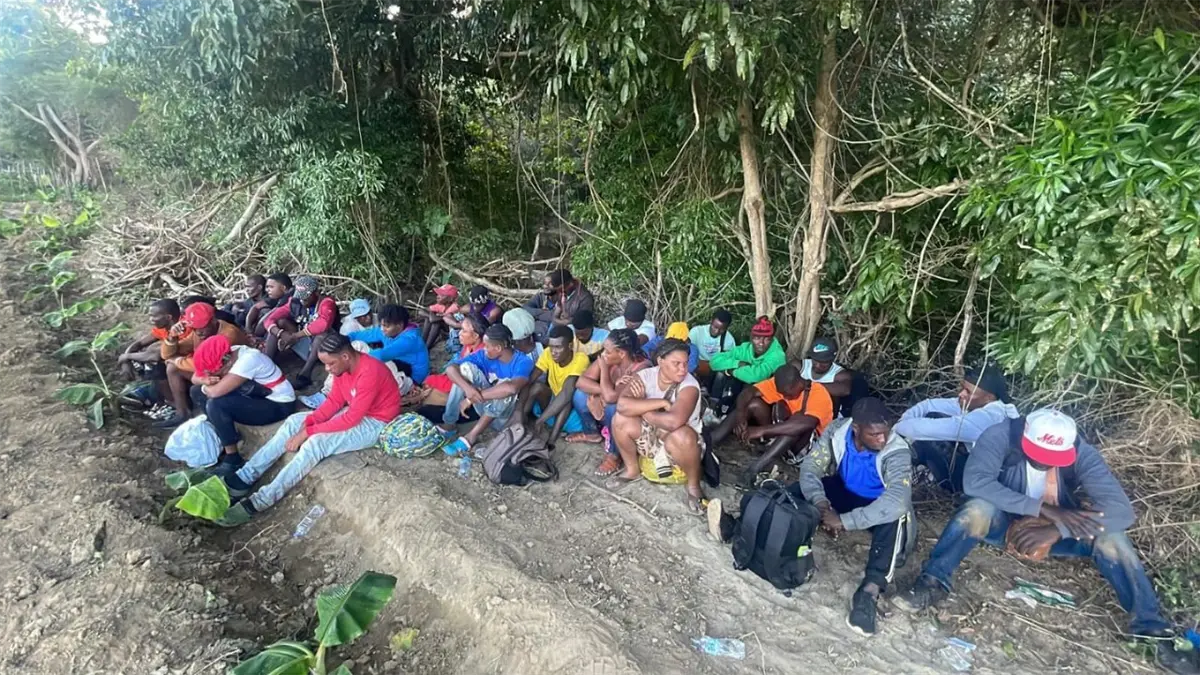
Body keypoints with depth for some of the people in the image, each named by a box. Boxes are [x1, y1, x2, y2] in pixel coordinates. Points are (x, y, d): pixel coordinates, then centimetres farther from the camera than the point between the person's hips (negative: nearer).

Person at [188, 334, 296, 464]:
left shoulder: (247, 360, -29)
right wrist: (206, 380, -18)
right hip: (255, 397, 9)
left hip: (278, 406, -9)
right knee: (197, 392, 3)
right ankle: (224, 437, 7)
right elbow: (195, 378, 4)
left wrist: (205, 388, -11)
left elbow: (215, 392, -33)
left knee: (215, 404, -26)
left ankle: (232, 457, -11)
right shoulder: (226, 354, -5)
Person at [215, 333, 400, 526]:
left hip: (373, 424, -9)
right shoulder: (343, 366, -3)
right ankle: (245, 477, -1)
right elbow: (334, 401, 5)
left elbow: (351, 419, -28)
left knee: (316, 442, -27)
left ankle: (260, 501, -20)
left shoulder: (369, 373, -31)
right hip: (353, 412, 9)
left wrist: (308, 432, -23)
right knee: (294, 421, -2)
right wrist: (307, 422, -11)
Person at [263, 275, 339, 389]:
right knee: (279, 322, -8)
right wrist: (281, 334, -26)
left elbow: (324, 324, -38)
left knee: (321, 331, -36)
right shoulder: (294, 302, 0)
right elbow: (270, 319, -4)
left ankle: (305, 373, -35)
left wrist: (295, 336, -31)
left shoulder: (326, 303, -17)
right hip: (304, 347, 6)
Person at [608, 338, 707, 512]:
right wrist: (661, 402, -31)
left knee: (680, 436, -38)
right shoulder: (645, 376, -14)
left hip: (678, 440, -4)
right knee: (620, 420, -19)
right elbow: (622, 405, -30)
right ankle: (632, 469, 7)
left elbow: (674, 422, -41)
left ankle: (693, 486, -8)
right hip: (651, 434, 4)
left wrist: (642, 410, -24)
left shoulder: (689, 386, -25)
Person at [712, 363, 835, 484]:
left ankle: (756, 467, -45)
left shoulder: (819, 393, -24)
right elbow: (748, 392, -18)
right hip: (778, 435, 5)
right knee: (754, 404, -20)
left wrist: (762, 430, -44)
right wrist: (740, 415, -39)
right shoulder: (781, 384, -10)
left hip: (809, 442, -4)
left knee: (800, 423, -37)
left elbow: (806, 424, -42)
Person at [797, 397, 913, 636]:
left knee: (896, 515, -40)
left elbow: (897, 500, -47)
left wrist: (845, 521, -47)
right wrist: (821, 504, -38)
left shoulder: (897, 452, -32)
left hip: (878, 506, -3)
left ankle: (870, 590, -43)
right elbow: (810, 467, -19)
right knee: (796, 492, -24)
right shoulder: (837, 431, -21)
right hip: (843, 493, 3)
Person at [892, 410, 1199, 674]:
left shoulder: (1081, 453, -21)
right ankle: (933, 584, -33)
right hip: (1006, 524, -2)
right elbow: (975, 481, -38)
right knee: (979, 508, -34)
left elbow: (1121, 509, -29)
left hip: (1057, 532, 2)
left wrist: (1056, 530, -39)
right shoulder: (1000, 436, -26)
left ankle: (1151, 630, -13)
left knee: (1110, 537, -25)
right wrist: (1041, 508, -40)